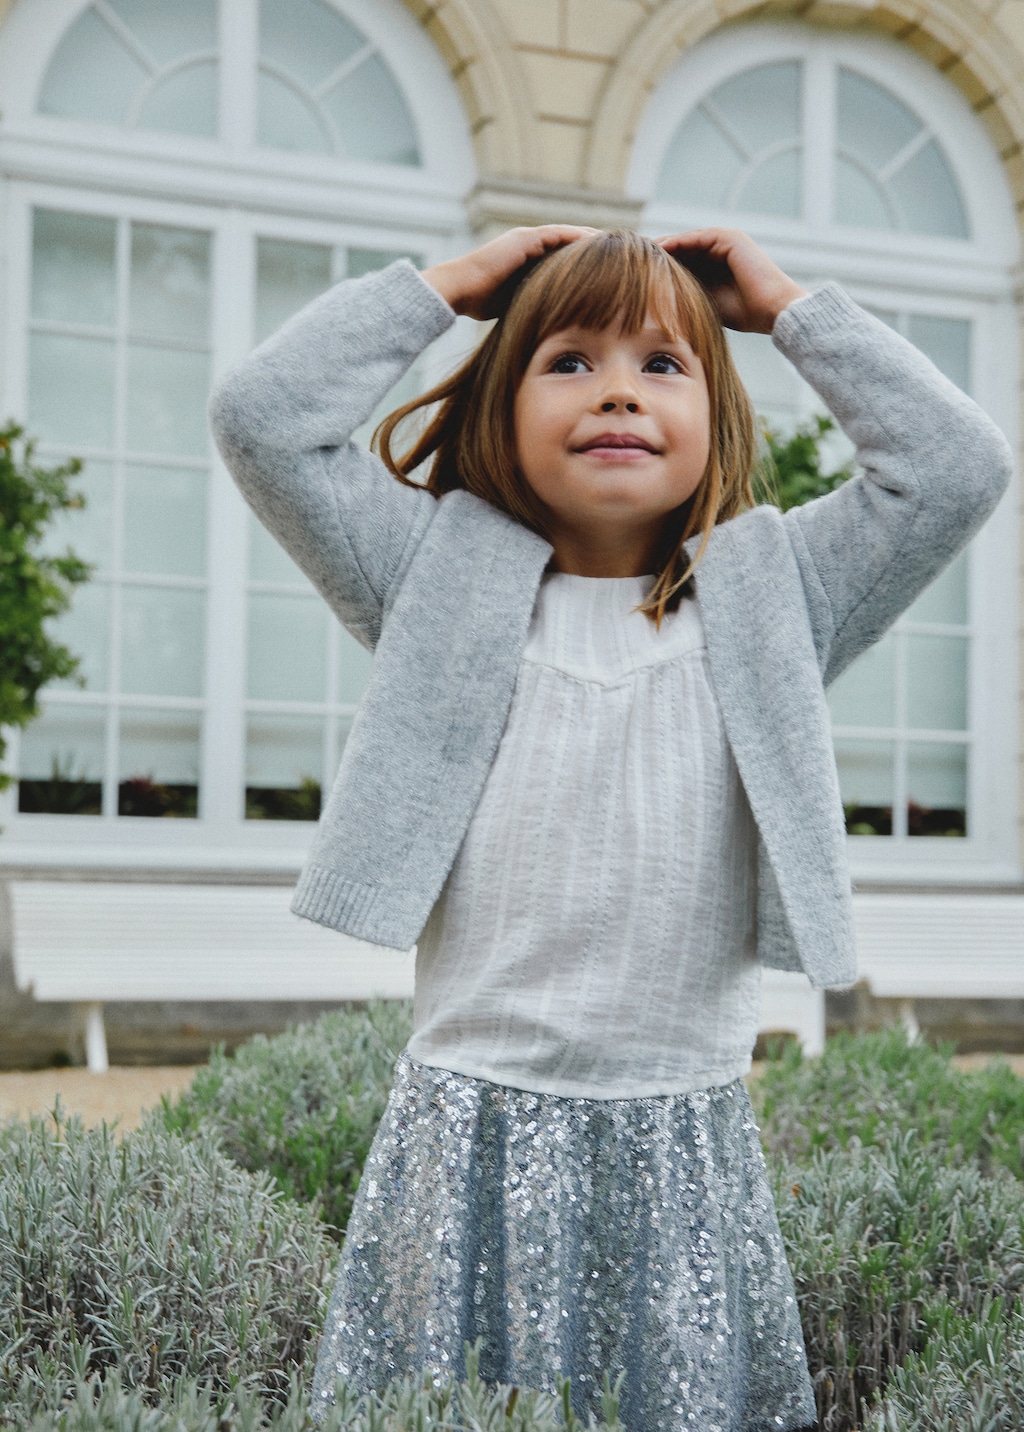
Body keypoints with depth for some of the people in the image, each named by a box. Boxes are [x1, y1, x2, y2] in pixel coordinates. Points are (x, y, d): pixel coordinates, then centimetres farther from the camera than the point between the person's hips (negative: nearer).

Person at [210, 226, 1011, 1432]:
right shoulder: (445, 582, 4)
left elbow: (955, 464, -1)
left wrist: (792, 311, 5)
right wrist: (442, 285, 4)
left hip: (686, 1140, 1)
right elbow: (264, 416, -1)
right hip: (469, 1126, 0)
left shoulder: (767, 598, 6)